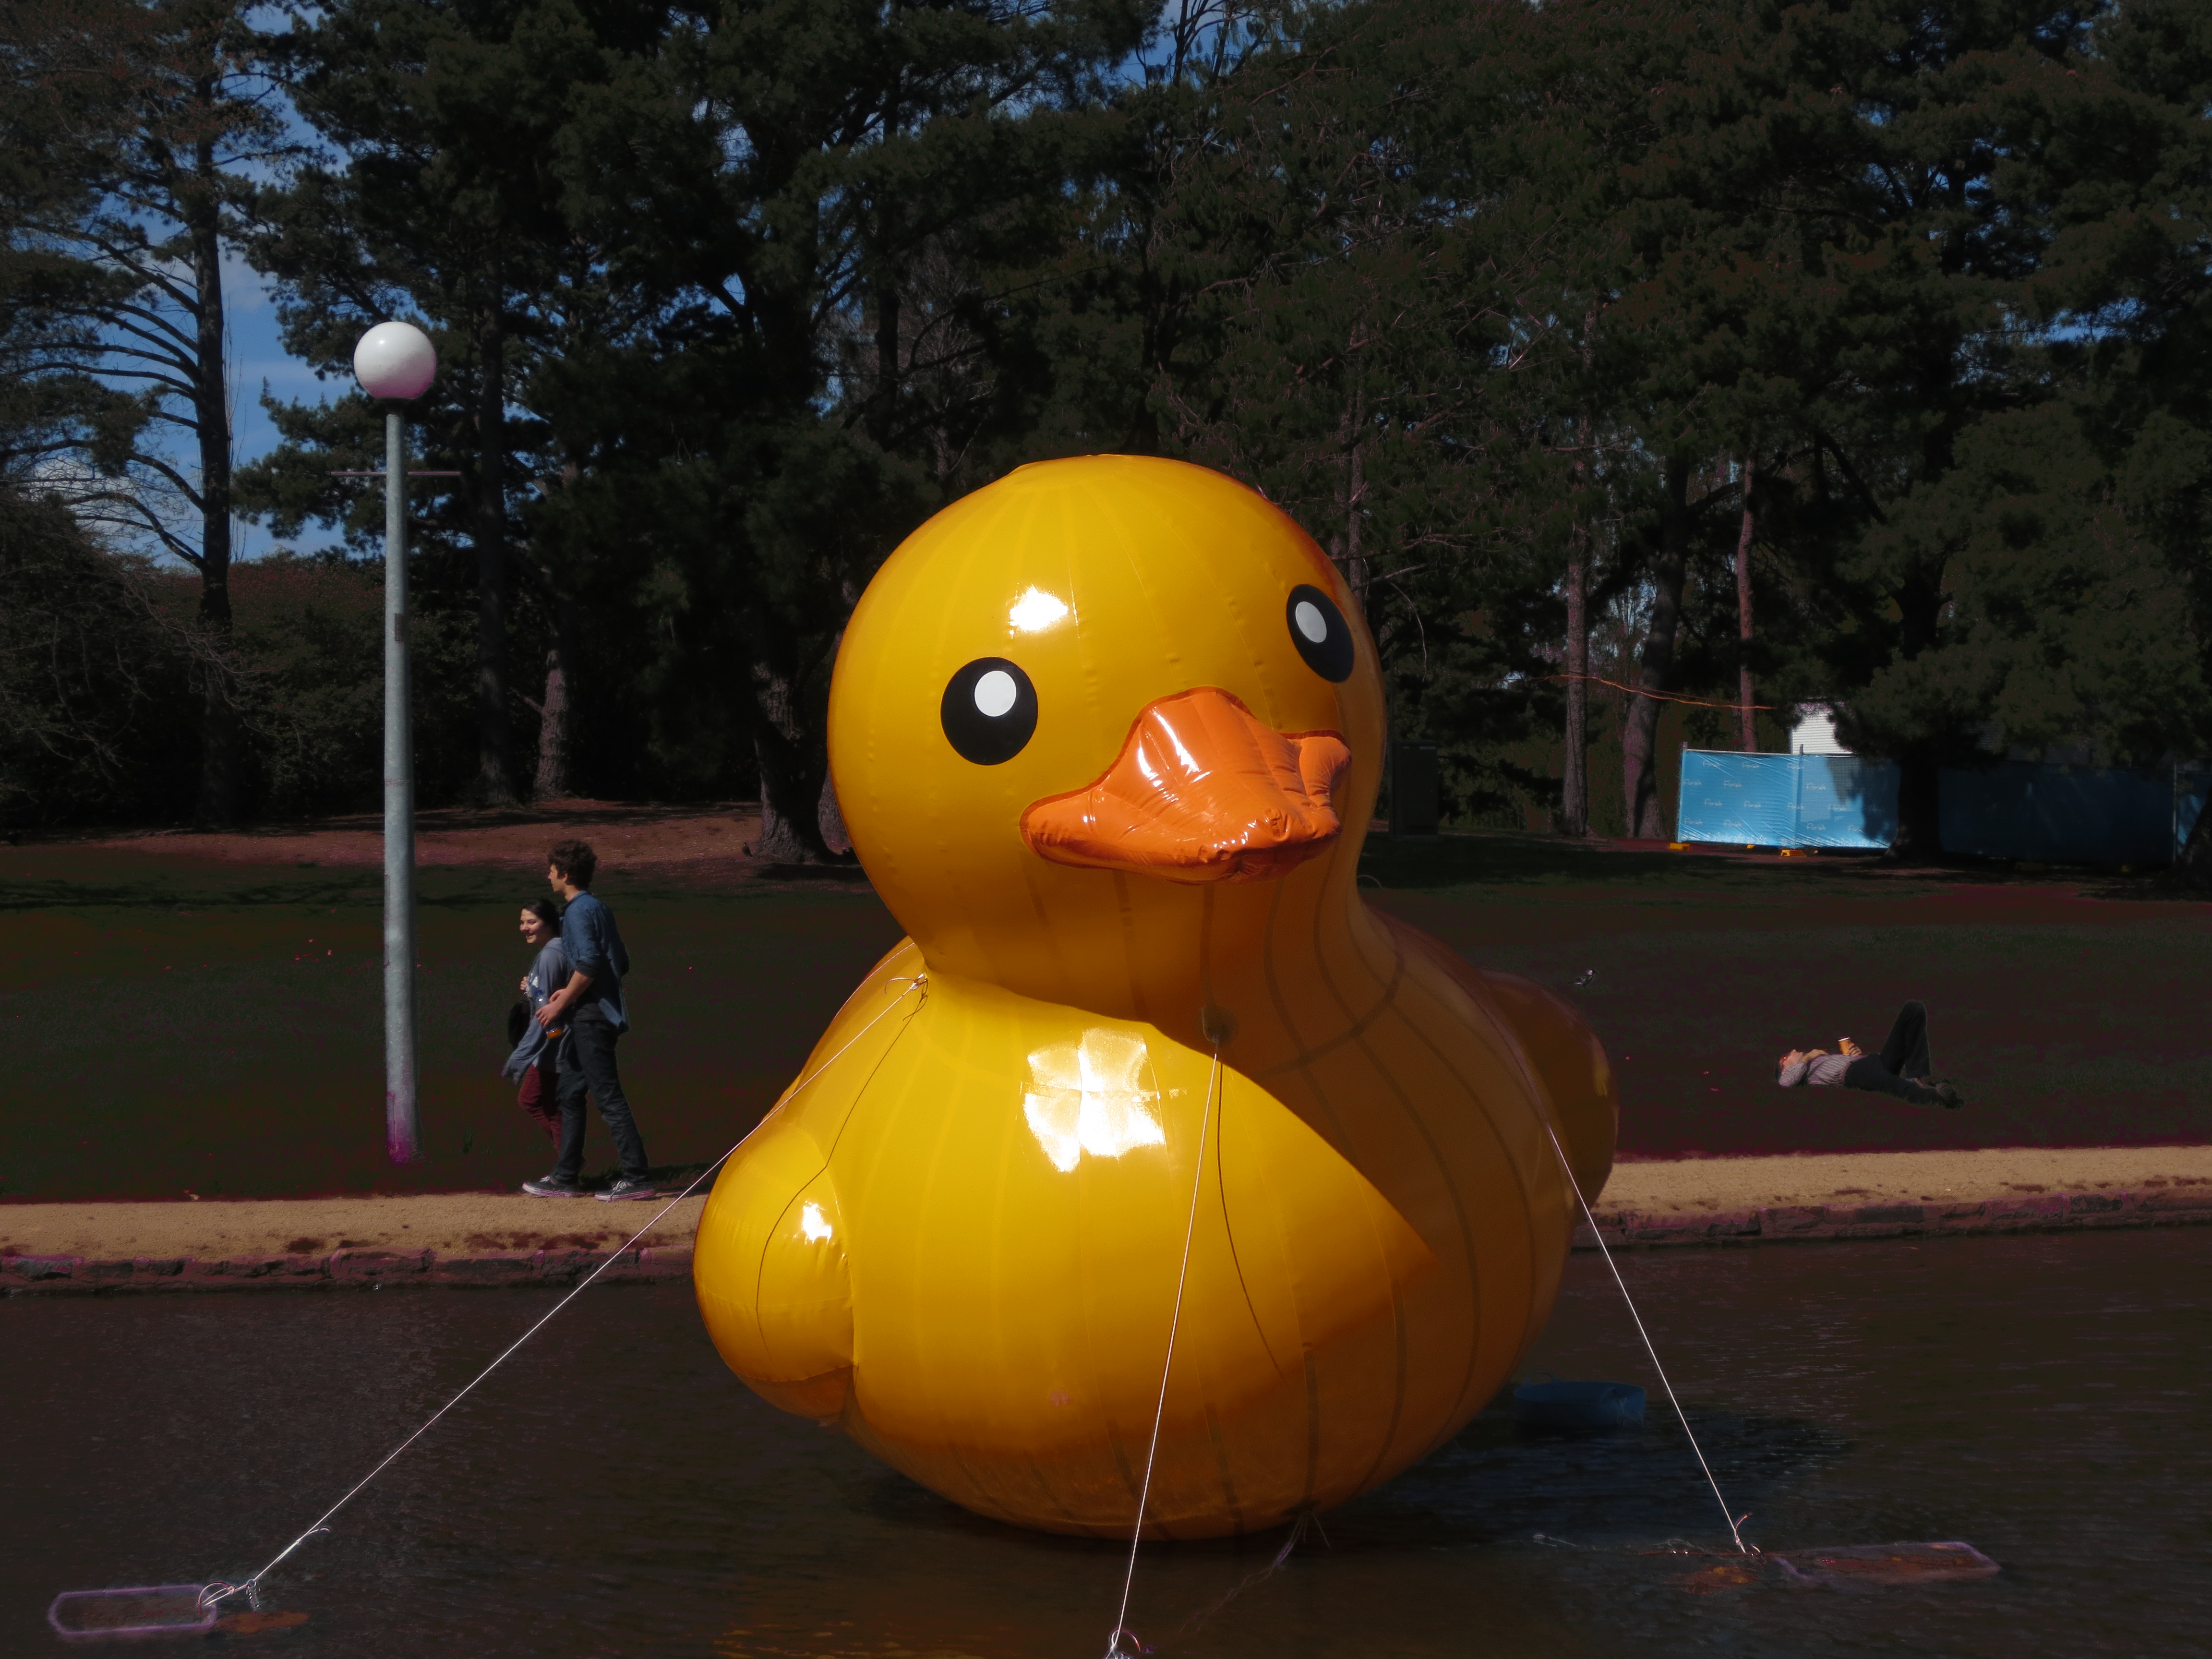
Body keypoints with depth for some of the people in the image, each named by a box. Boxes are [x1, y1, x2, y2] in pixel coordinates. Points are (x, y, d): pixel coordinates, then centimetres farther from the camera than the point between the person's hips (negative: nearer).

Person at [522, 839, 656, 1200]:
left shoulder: (579, 911, -12)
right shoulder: (598, 909, 17)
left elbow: (589, 964, -23)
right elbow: (621, 963, 20)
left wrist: (562, 1004, -15)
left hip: (590, 1017, -10)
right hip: (593, 1015, 10)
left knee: (608, 1096, -10)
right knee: (568, 1092, 15)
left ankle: (636, 1177, -11)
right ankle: (565, 1178, 19)